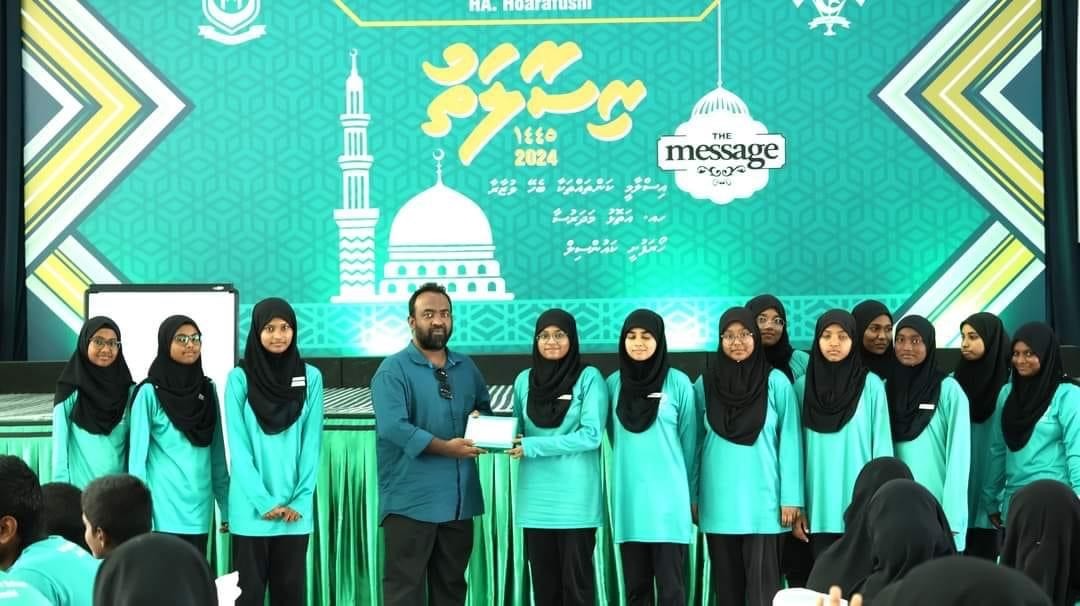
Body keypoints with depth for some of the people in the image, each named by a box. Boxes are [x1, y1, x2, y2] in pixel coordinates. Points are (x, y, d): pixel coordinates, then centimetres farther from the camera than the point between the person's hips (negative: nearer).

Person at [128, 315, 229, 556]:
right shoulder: (150, 392, -5)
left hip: (199, 507, 5)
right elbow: (138, 454, -6)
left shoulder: (207, 389, 10)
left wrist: (226, 506, 10)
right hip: (165, 509, -4)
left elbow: (217, 454, 13)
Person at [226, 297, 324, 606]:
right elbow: (238, 445, -5)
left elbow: (312, 442, 2)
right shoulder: (239, 378, -2)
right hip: (251, 507, -2)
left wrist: (300, 499, -7)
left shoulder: (310, 377, 4)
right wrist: (264, 501, -12)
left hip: (295, 507, 2)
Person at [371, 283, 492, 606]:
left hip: (459, 499, 7)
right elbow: (392, 427, -19)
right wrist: (445, 447, -24)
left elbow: (485, 408, 24)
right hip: (411, 500, -6)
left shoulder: (466, 367, 13)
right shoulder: (394, 369, -7)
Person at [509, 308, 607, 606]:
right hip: (536, 497, 4)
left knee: (576, 581, 0)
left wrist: (532, 447, -15)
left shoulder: (589, 378, -4)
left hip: (575, 497, -4)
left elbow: (591, 435, -12)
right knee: (543, 581, 7)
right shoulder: (524, 380, 10)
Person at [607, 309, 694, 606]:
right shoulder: (614, 383, 6)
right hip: (628, 498, 3)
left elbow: (688, 440, 4)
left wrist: (690, 493, 8)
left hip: (667, 497, -3)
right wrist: (631, 469, 12)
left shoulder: (678, 382, -2)